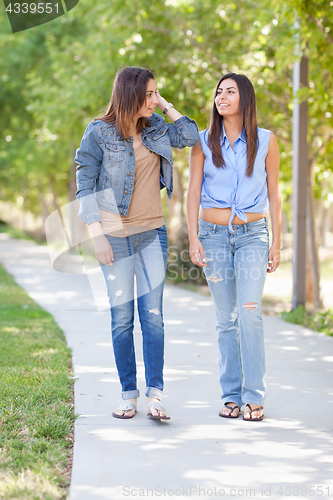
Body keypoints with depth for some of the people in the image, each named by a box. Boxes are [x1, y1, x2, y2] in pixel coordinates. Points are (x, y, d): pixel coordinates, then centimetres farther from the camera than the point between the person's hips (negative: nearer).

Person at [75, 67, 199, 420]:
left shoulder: (154, 127, 8)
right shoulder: (99, 132, -4)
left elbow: (190, 137, -3)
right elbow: (85, 185, -4)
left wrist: (166, 105, 1)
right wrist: (97, 235, -10)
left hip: (152, 233, 3)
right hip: (115, 236, -3)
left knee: (153, 316, -4)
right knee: (122, 318, 2)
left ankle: (154, 395, -3)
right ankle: (128, 395, 10)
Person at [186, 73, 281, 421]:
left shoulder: (265, 141, 4)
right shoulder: (204, 142, 5)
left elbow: (274, 195, 7)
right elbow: (193, 192, 4)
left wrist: (276, 243, 3)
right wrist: (193, 238, -6)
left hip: (252, 235, -1)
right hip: (214, 235, 1)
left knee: (249, 314, -15)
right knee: (225, 319, 3)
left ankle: (254, 397, -8)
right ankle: (231, 396, 10)